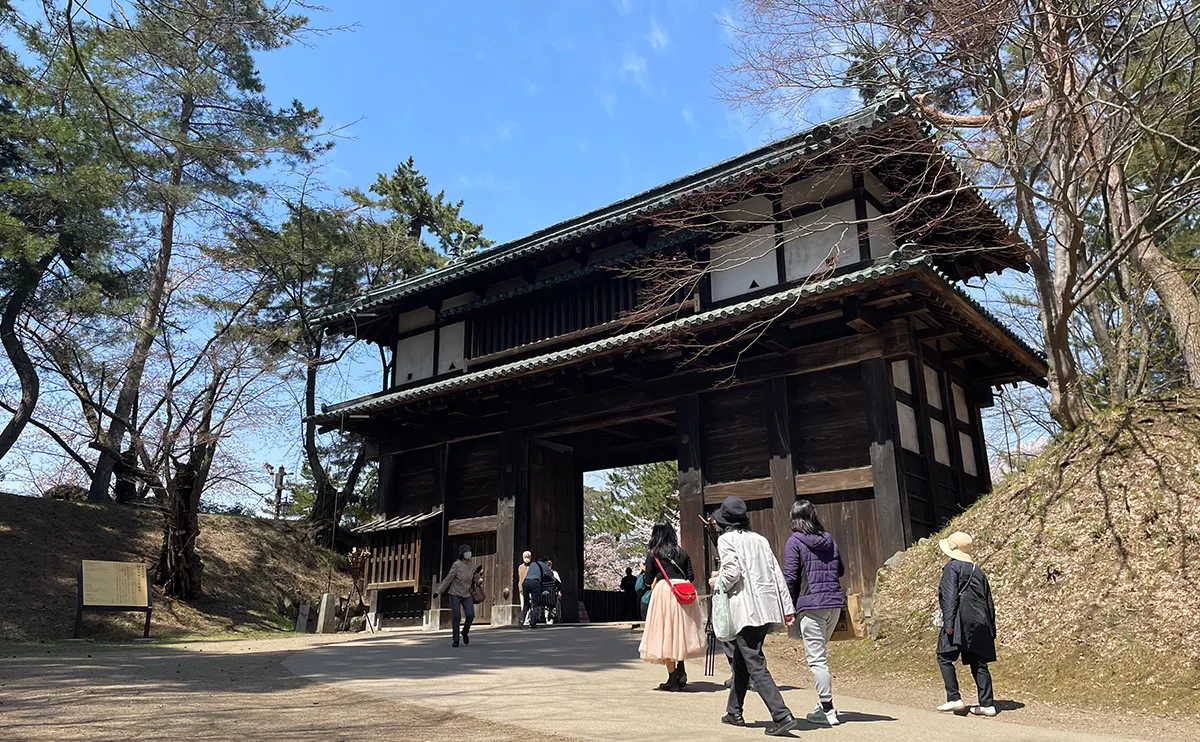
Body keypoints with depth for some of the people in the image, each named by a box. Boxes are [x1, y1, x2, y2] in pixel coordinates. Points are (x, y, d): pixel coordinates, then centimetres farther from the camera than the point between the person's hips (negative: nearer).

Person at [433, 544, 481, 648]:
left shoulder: (473, 565, -1)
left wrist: (477, 575, -14)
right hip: (455, 594, -4)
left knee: (470, 615, -12)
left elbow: (473, 581, 6)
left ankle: (465, 632, 17)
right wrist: (438, 591, -16)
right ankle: (455, 640, 6)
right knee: (456, 617, -11)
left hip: (466, 594, 4)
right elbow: (448, 579, -14)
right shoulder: (457, 565, -16)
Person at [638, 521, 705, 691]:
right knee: (681, 629, 16)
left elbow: (647, 580, 0)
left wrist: (645, 573, 21)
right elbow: (691, 576, 9)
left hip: (663, 591, -3)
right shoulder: (683, 553, 10)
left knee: (665, 633, 3)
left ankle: (673, 678, 3)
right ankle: (681, 671, 5)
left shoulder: (653, 554, 1)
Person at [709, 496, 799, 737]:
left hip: (746, 611, -8)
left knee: (756, 666, -7)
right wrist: (787, 607, 10)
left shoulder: (726, 539, -3)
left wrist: (717, 582, 3)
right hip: (768, 608, 8)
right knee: (741, 660, 20)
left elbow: (733, 571, -17)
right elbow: (777, 573, 11)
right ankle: (734, 712, 30)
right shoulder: (759, 539, 15)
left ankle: (782, 716, -17)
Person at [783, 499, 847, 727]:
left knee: (816, 658, -1)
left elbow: (790, 577, -8)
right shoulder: (829, 540, 11)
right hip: (835, 602, 6)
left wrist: (790, 606, 2)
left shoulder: (794, 542, -6)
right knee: (819, 654, 19)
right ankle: (825, 703, 23)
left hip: (810, 604, -6)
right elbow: (840, 570, 18)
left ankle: (827, 710, -1)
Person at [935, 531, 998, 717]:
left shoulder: (952, 567, -4)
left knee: (945, 656, -2)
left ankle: (954, 698, -7)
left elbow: (950, 596, -14)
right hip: (980, 623, 8)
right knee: (979, 663, 10)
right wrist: (991, 629, 23)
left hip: (961, 620, -8)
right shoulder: (977, 570, 18)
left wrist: (948, 622, -15)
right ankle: (986, 704, 9)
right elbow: (989, 601, 19)